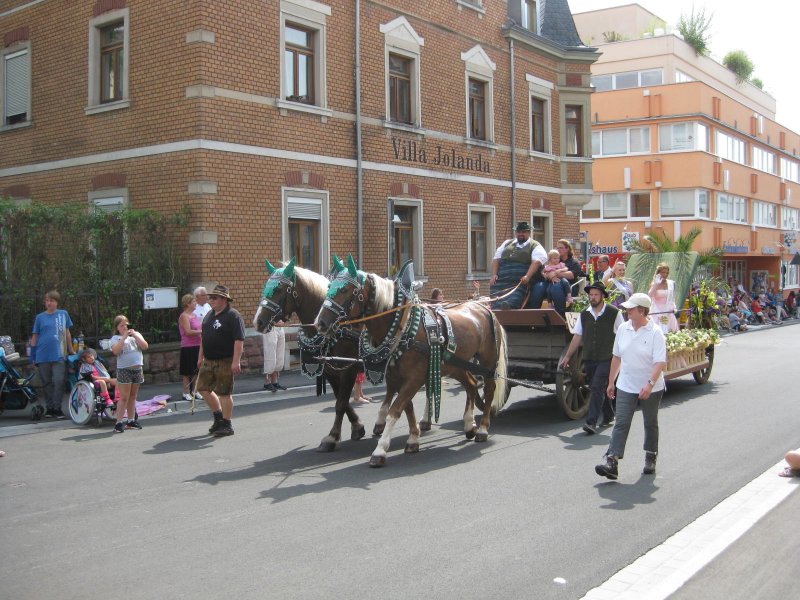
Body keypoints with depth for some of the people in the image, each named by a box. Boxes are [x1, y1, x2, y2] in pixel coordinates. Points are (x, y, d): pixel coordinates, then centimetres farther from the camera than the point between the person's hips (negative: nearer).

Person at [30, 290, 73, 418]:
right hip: (43, 356, 1)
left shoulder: (63, 314, 6)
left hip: (59, 355, -1)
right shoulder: (40, 317, 5)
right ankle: (49, 408, 17)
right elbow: (34, 337, 8)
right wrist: (33, 357, 4)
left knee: (59, 382, -7)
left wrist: (71, 351, 16)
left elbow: (67, 333, 15)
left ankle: (57, 408, 3)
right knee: (46, 383, 8)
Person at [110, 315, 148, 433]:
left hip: (138, 369, 4)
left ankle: (131, 420, 18)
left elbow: (145, 346, -1)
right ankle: (119, 422, -5)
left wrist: (134, 335, -10)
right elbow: (115, 351, -16)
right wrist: (124, 337, -17)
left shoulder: (136, 334, 13)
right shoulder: (115, 338, 2)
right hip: (124, 369, -4)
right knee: (124, 397, -7)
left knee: (132, 397, 11)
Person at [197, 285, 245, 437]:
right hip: (209, 361, 8)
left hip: (225, 362, -8)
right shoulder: (209, 315, 14)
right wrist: (200, 357, 22)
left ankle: (227, 425, 8)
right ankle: (218, 416, 28)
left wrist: (236, 361, -25)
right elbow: (203, 337, 24)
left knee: (224, 393, -3)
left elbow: (239, 340, -20)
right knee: (203, 388, 10)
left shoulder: (233, 316, -13)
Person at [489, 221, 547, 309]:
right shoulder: (507, 243, 30)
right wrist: (494, 275, 6)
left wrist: (527, 276, -21)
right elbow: (496, 259, 24)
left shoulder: (535, 246, 14)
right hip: (501, 281, 5)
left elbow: (536, 262, -4)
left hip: (520, 282, -5)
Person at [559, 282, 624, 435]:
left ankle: (592, 422, -17)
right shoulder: (584, 314, 8)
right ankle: (608, 416, 34)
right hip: (589, 359, 5)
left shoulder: (614, 313, -3)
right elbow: (577, 336, 11)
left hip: (606, 359, -5)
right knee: (597, 389, 14)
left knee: (597, 388, -15)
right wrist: (567, 356, 7)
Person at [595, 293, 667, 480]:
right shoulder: (623, 328, 2)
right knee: (621, 424, -6)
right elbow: (616, 357, 12)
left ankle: (650, 460, 31)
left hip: (650, 388, -3)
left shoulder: (655, 333, -13)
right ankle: (611, 463, -12)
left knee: (651, 424, 14)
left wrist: (650, 384, -32)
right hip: (626, 387, 3)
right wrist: (611, 382, 14)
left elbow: (660, 362, -20)